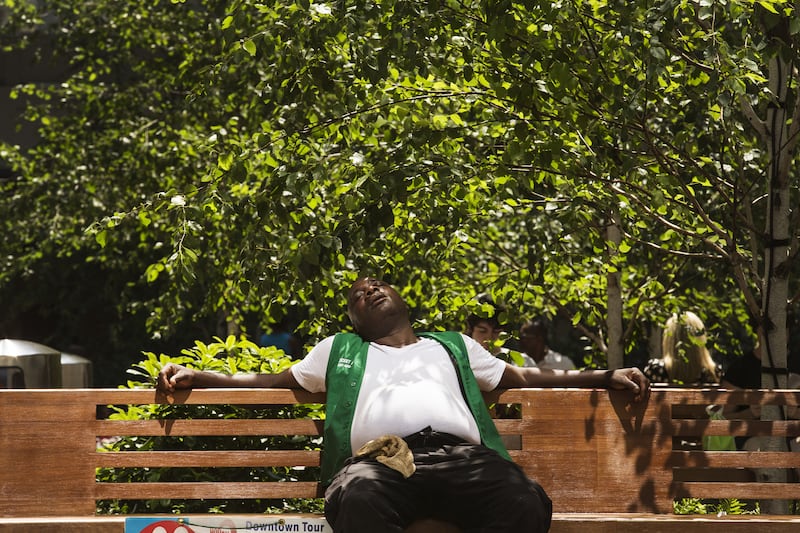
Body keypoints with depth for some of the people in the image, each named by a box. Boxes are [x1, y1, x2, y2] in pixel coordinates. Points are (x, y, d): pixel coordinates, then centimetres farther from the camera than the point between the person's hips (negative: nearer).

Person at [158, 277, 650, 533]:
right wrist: (197, 376, 23)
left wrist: (605, 377, 26)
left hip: (462, 454, 1)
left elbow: (524, 377, 35)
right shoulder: (341, 350, 37)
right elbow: (273, 380, 36)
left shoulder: (452, 346, 38)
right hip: (381, 459, -1)